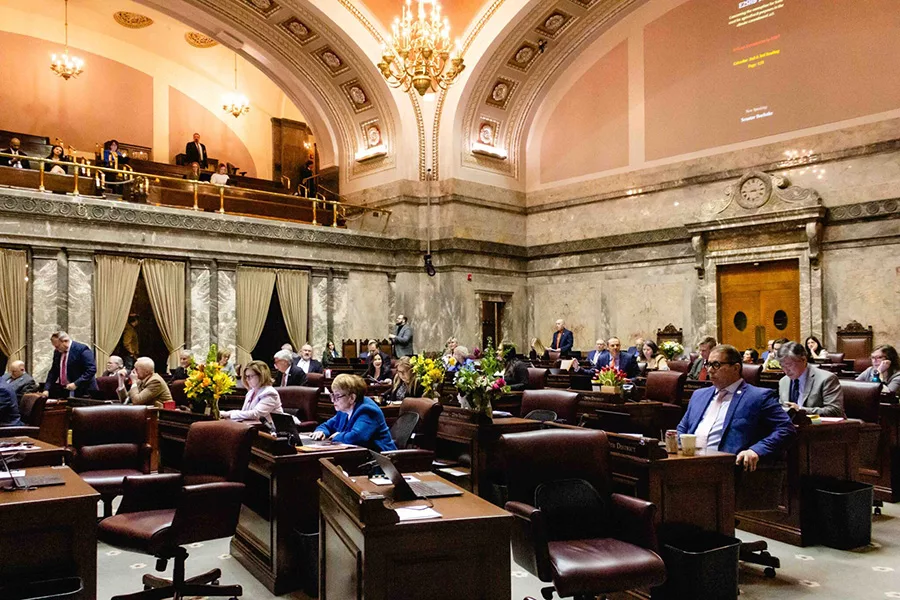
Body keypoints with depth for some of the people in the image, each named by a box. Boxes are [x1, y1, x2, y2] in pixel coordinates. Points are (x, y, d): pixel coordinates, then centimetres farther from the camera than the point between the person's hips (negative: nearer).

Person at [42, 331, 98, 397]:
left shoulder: (82, 349, -14)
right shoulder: (57, 352, 9)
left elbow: (91, 370, -19)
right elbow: (53, 372, 13)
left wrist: (76, 384, -23)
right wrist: (46, 389, 1)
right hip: (63, 391, 6)